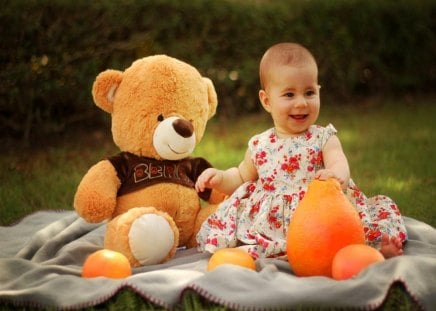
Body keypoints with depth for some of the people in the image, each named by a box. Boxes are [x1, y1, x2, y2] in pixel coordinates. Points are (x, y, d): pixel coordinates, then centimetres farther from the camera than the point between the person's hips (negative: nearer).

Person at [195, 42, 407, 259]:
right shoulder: (259, 145, 13)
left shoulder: (324, 138, 5)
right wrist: (220, 178, 8)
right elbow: (242, 177, 29)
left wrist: (337, 175, -39)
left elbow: (339, 165, -14)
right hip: (270, 228, 2)